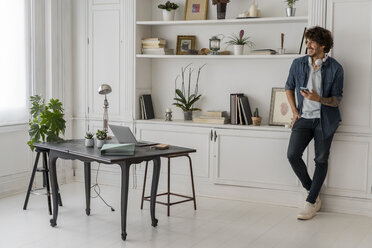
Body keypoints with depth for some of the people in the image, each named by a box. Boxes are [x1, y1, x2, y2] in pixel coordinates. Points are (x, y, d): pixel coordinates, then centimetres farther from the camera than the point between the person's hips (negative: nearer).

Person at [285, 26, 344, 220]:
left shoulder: (335, 69, -7)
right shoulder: (298, 64, 2)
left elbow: (336, 100, -5)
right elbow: (289, 87, 17)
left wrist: (319, 99, -25)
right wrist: (295, 112, 8)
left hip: (325, 119, -2)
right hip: (304, 118, 3)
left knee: (321, 160, 1)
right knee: (292, 155, -12)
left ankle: (311, 203, 11)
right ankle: (313, 194, 6)